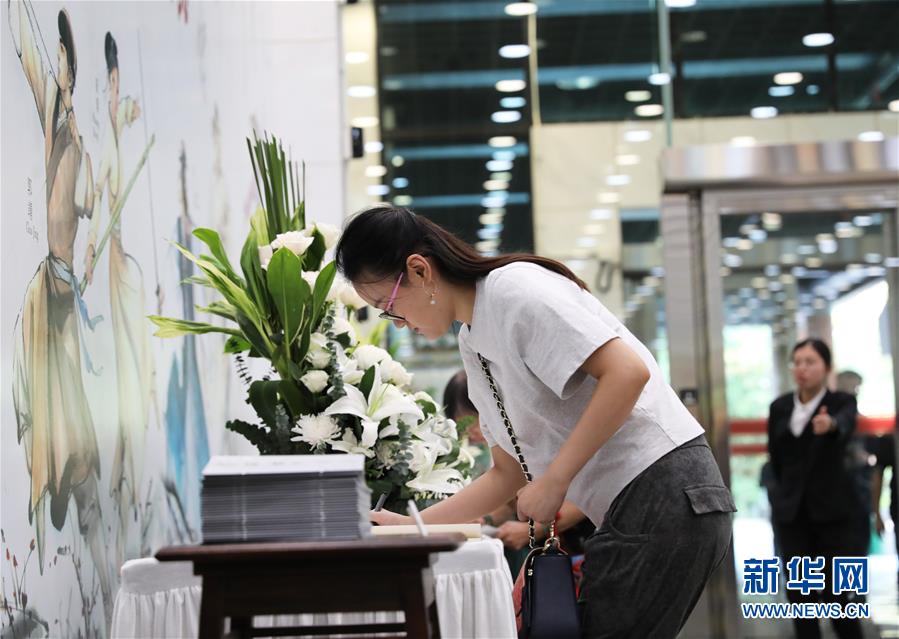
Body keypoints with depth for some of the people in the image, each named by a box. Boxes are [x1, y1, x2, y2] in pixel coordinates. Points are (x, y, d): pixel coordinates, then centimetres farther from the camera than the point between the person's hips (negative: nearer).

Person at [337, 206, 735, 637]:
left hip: (665, 494, -9)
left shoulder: (514, 288, -11)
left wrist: (554, 481, -18)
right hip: (628, 511, 9)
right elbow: (508, 473, 20)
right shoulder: (472, 346, 16)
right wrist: (411, 525, 14)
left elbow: (628, 372, -21)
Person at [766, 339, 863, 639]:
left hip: (833, 510, -3)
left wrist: (830, 424, -52)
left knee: (835, 590, -5)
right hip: (792, 511, 3)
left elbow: (846, 423, -30)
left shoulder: (842, 401, -6)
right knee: (800, 592, 1)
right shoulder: (779, 407, 5)